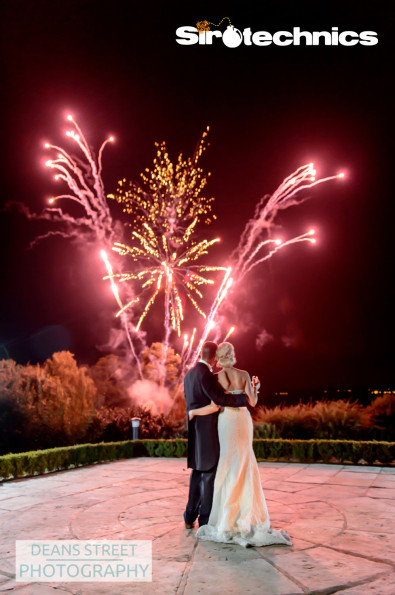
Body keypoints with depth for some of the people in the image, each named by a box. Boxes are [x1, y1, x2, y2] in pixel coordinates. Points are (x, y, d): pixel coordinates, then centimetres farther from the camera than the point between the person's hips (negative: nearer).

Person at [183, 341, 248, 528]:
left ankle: (190, 516, 22)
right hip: (207, 430, -9)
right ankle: (205, 520, 7)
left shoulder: (189, 373, 12)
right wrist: (245, 397, -13)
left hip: (194, 430, 9)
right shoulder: (205, 374, -16)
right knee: (210, 473, 0)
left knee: (198, 471, 17)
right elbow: (220, 398, -22)